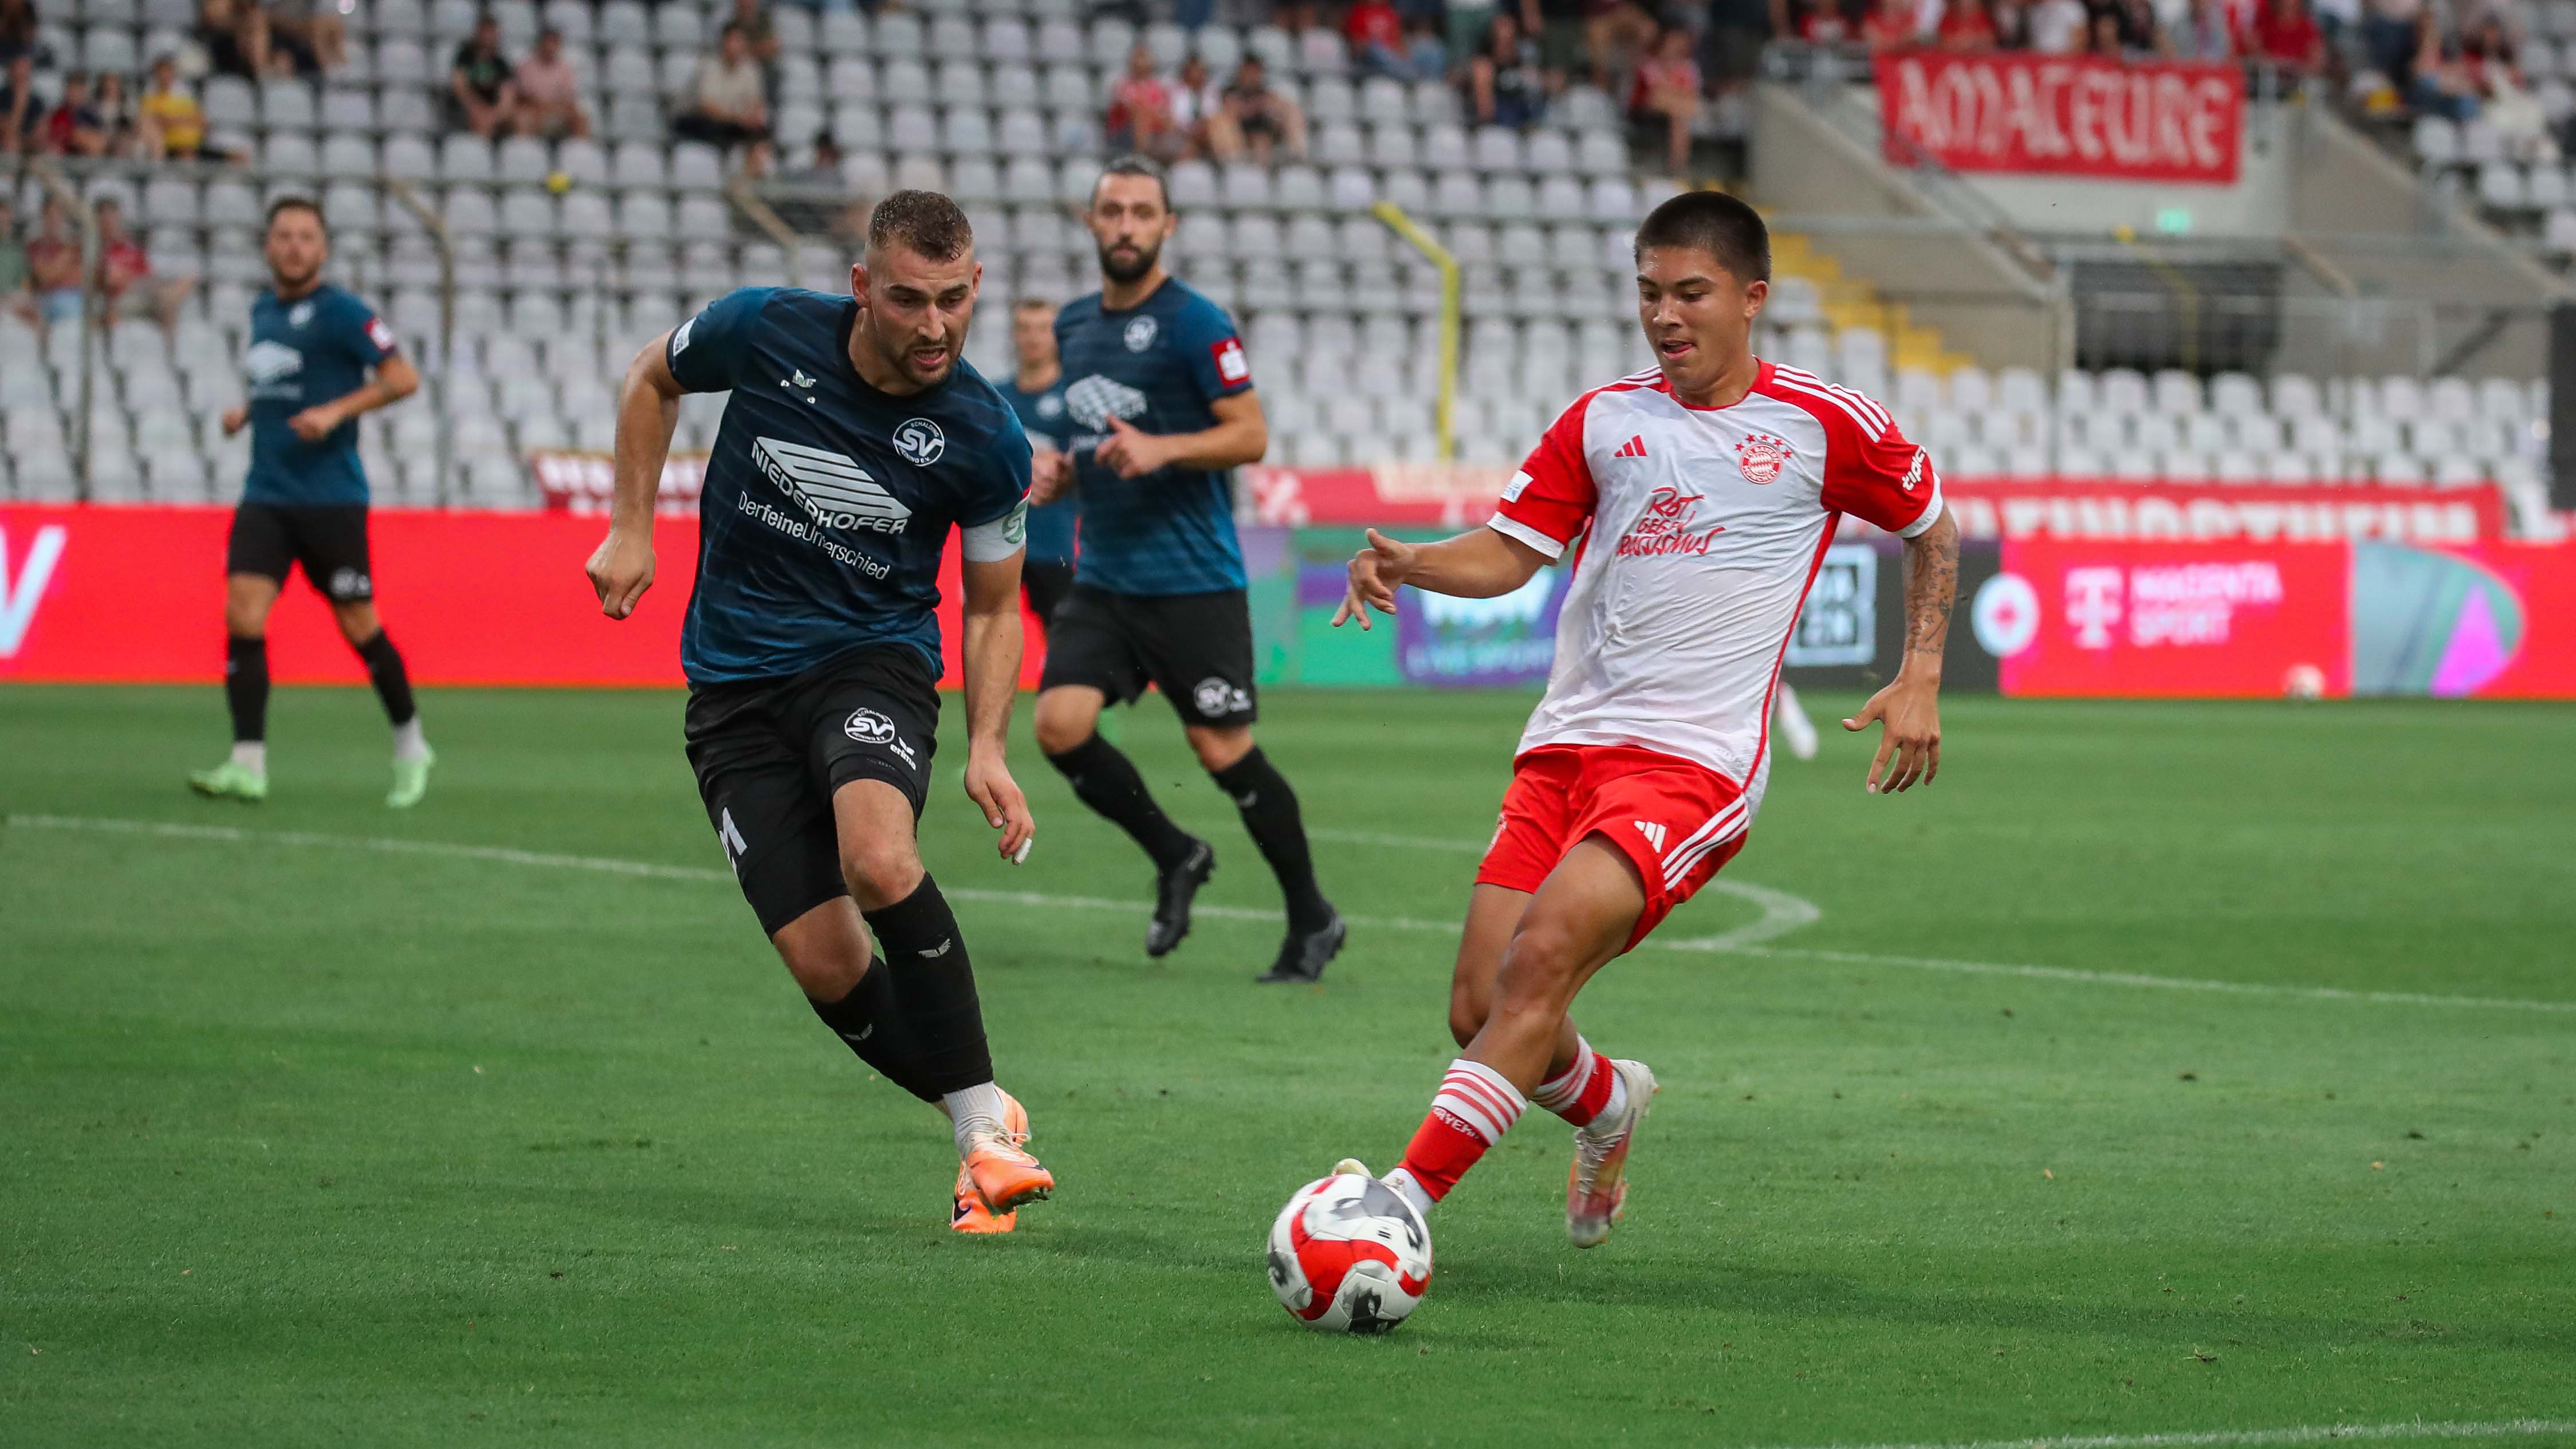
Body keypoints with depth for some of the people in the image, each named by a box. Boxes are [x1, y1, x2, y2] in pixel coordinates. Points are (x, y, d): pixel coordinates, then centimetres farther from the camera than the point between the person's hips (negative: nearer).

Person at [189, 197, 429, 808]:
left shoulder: (340, 312, -8)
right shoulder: (262, 309, 13)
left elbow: (403, 378, -11)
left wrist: (335, 411, -21)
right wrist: (248, 412, 10)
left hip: (330, 498, -6)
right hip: (266, 496, 6)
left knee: (359, 625, 2)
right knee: (242, 617, -10)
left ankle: (411, 750, 22)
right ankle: (248, 766, -12)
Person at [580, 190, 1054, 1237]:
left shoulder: (986, 441, -11)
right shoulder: (765, 332, -11)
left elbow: (993, 604, 4)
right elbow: (653, 378, 12)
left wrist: (988, 746, -10)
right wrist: (631, 529, 4)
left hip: (876, 656, -2)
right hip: (736, 687, 2)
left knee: (879, 862, -33)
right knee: (827, 966, -11)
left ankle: (984, 1122, -21)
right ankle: (978, 1137, 9)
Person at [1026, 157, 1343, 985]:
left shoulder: (1194, 323, -9)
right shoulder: (1072, 325, 12)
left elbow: (1250, 435, -11)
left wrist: (1161, 450, -24)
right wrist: (1062, 473, 6)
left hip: (1194, 579, -6)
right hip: (1103, 576, 6)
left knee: (1221, 748, -3)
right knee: (1059, 722, -12)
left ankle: (1313, 921, 14)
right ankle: (1175, 858, 11)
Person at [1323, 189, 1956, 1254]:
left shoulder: (1822, 425, 4)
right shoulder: (1603, 420, 14)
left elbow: (1932, 529, 18)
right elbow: (1509, 553, 13)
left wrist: (1920, 680, 8)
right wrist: (1406, 564, -7)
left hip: (1697, 760, -5)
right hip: (1566, 742, 5)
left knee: (1543, 954, -26)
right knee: (1482, 1011, -3)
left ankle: (1405, 1202, -29)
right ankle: (1607, 1103, 32)